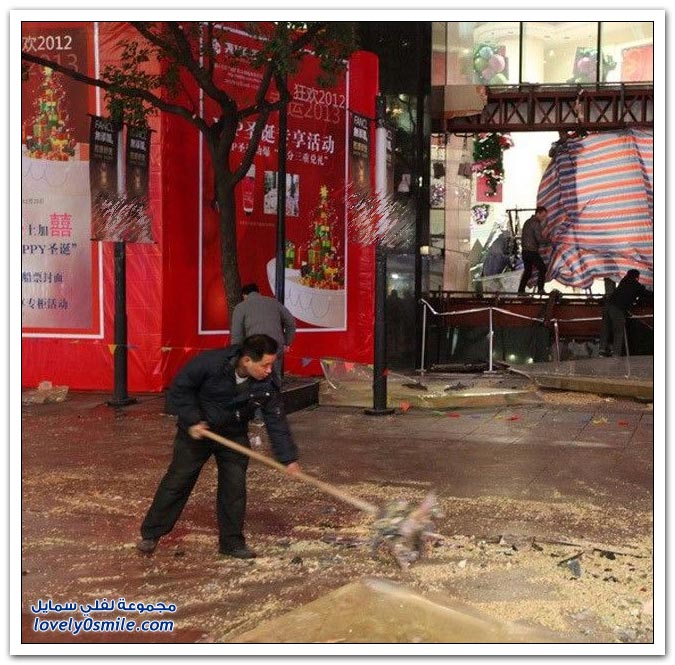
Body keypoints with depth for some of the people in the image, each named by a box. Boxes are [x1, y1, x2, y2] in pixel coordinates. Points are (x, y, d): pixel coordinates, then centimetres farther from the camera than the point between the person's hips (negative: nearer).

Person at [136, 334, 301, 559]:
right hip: (197, 430, -2)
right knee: (177, 481, 3)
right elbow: (179, 389, -18)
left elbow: (276, 421, -13)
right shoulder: (209, 363, -30)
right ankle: (151, 534, 16)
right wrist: (192, 421, -23)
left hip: (233, 436, 3)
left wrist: (289, 458, -16)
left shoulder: (267, 384, -20)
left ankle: (232, 542, 13)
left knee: (234, 487, -1)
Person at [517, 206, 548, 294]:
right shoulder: (536, 223, -14)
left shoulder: (527, 222, 15)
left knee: (527, 271, 15)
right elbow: (539, 239, -17)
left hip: (525, 251, 9)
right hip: (532, 251, -9)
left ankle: (521, 290, 14)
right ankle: (540, 289, -4)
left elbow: (522, 237, 20)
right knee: (542, 268, 1)